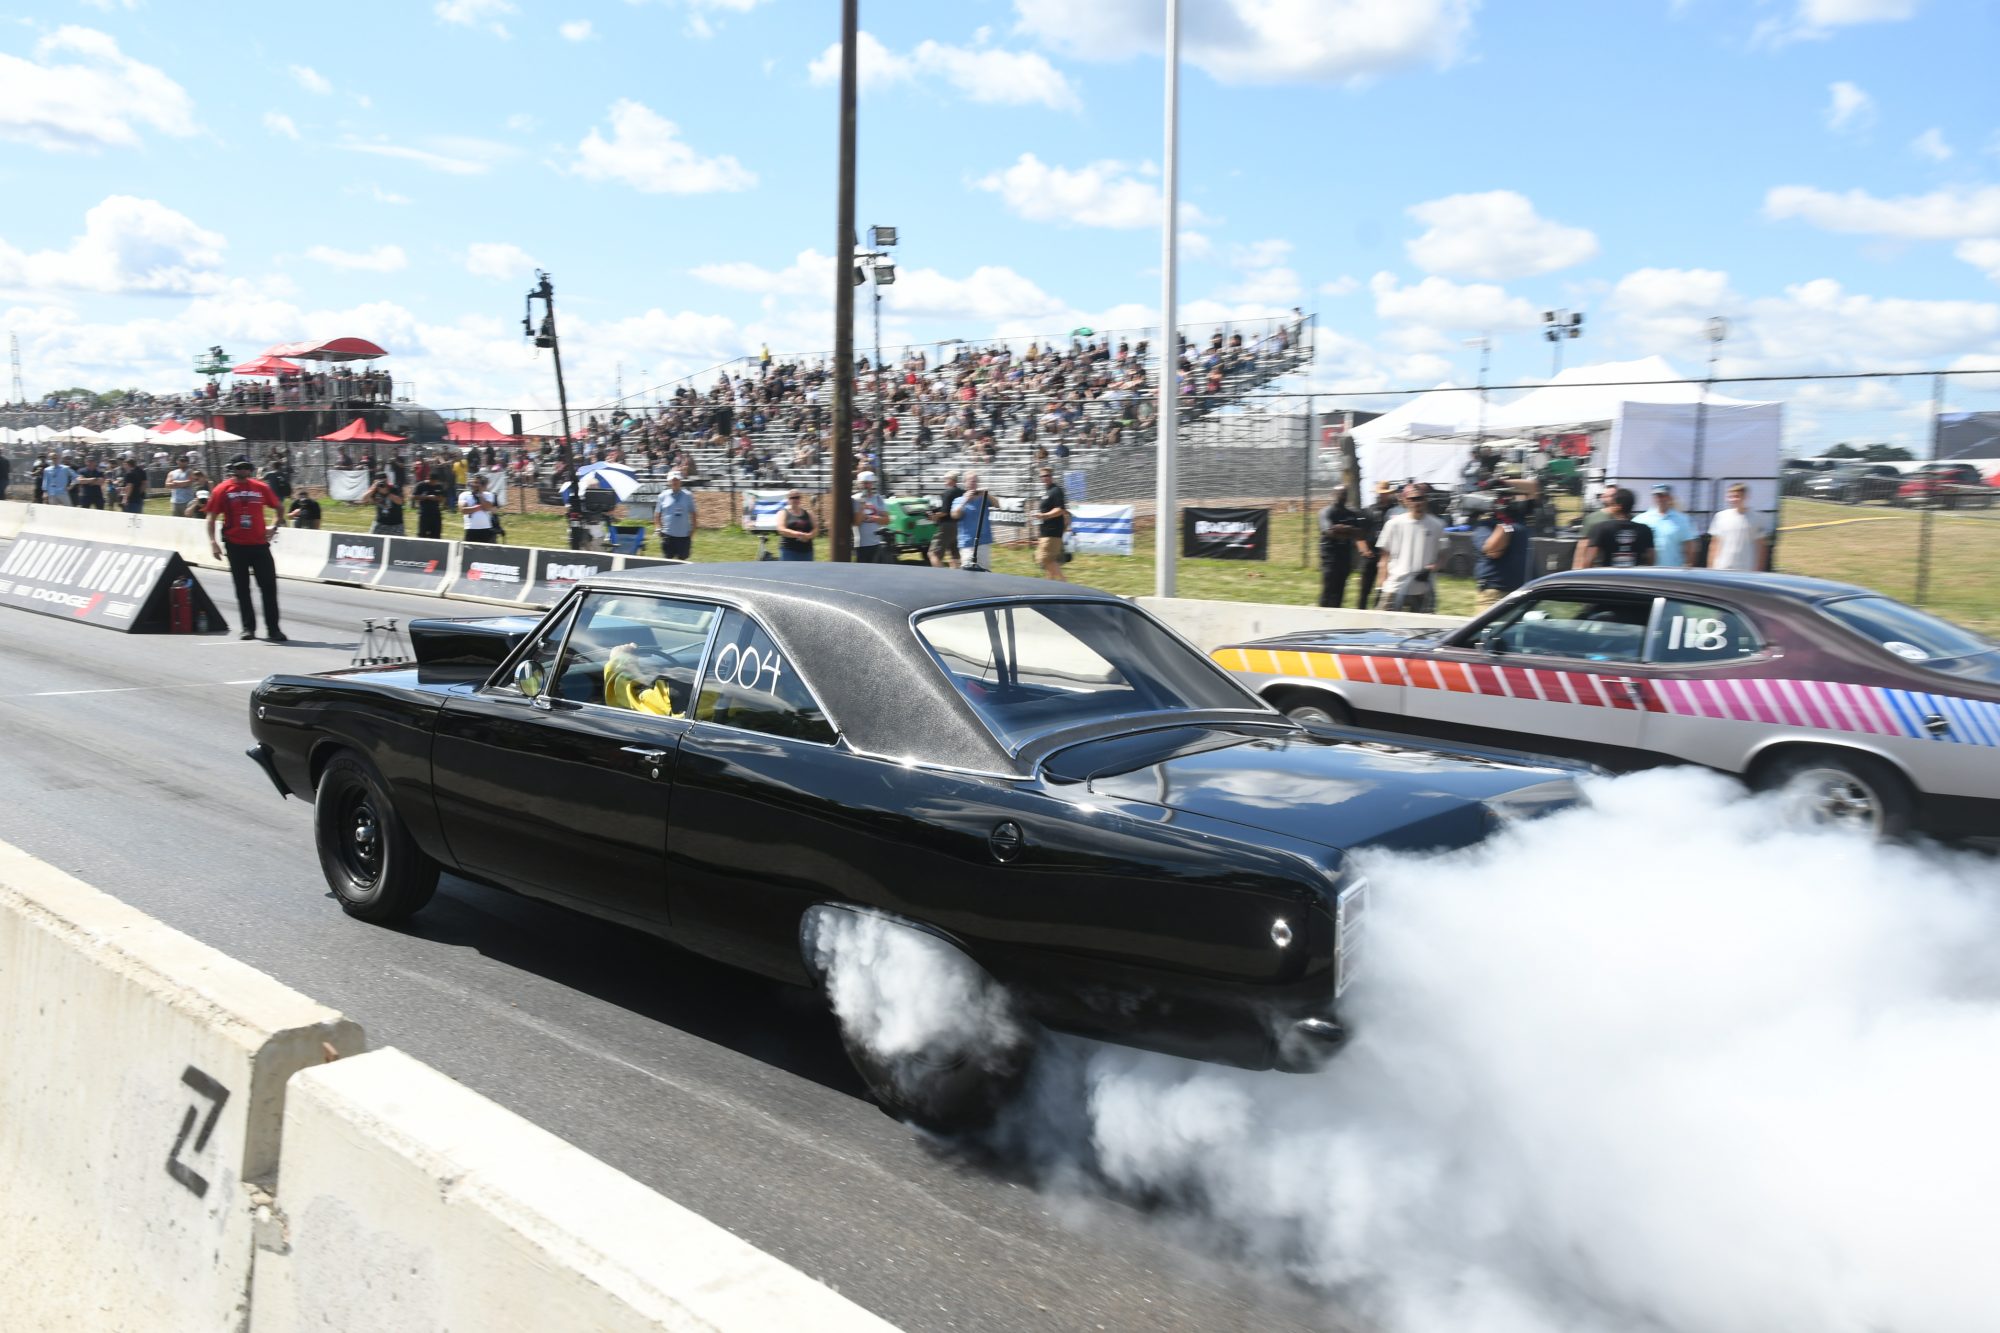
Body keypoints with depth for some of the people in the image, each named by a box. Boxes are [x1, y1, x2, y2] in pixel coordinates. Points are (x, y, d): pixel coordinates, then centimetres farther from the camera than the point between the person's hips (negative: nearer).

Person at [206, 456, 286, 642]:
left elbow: (277, 507, 18)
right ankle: (248, 628, 15)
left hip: (259, 544, 1)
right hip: (236, 546, -1)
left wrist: (274, 528, 9)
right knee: (242, 588, 6)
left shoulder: (261, 488, 5)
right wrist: (213, 541, -9)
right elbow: (212, 517, 1)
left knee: (269, 586, -2)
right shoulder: (222, 490, 1)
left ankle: (273, 629, 3)